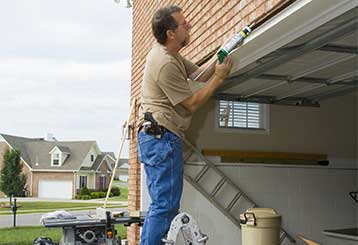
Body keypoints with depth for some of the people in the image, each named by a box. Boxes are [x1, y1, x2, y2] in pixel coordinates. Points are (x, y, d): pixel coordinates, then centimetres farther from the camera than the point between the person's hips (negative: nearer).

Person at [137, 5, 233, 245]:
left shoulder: (167, 52, 14)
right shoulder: (165, 64, -17)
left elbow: (199, 73, 17)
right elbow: (192, 104, -12)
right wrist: (219, 77, -6)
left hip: (157, 137, 11)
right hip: (161, 137, -11)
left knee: (163, 205, 15)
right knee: (166, 205, -9)